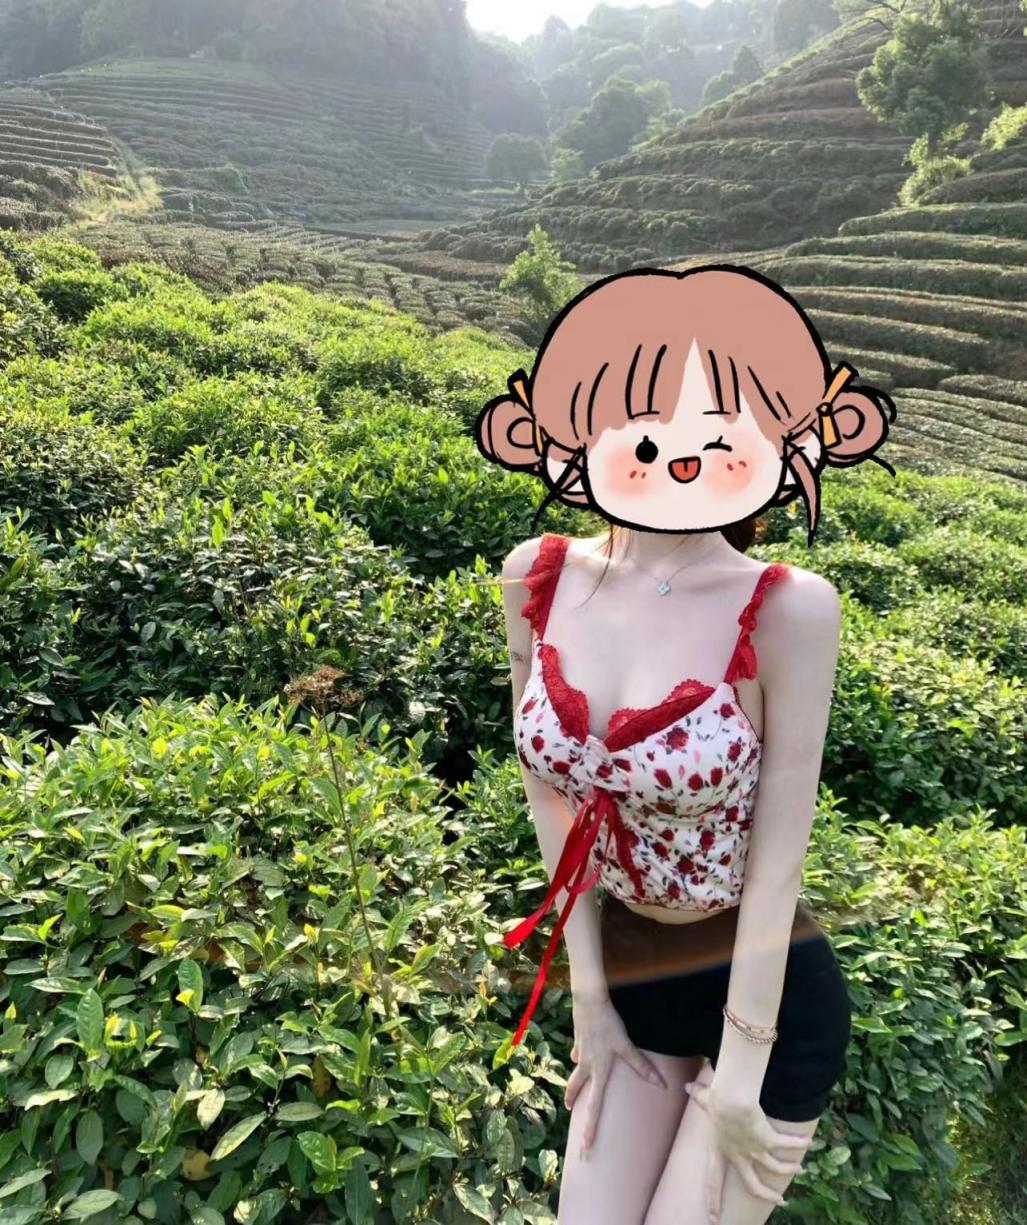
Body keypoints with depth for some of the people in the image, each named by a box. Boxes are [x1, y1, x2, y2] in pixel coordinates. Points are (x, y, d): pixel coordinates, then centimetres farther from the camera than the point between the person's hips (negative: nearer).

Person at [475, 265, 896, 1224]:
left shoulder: (786, 608, -23)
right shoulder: (538, 580, -11)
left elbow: (777, 854, -17)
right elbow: (552, 798, -4)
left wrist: (739, 1072, -10)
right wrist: (589, 1001, 1)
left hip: (766, 991, -3)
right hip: (630, 973, 4)